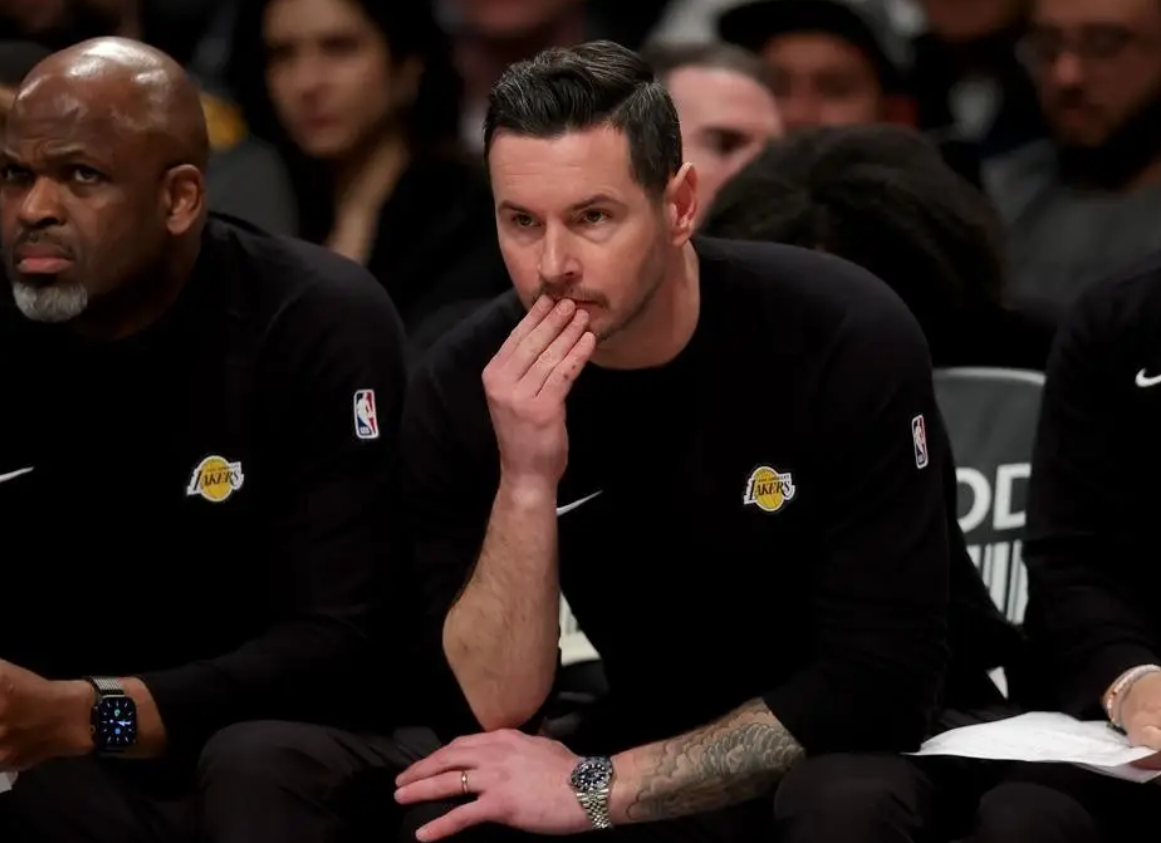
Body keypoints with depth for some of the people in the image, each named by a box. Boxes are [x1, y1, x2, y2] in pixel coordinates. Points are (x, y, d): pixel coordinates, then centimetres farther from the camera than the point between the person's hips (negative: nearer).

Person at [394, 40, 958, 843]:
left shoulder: (847, 340, -21)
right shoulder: (461, 391, -12)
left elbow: (882, 678, -22)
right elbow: (496, 710, -15)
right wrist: (526, 483, -30)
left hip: (862, 743, -3)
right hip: (656, 741, 3)